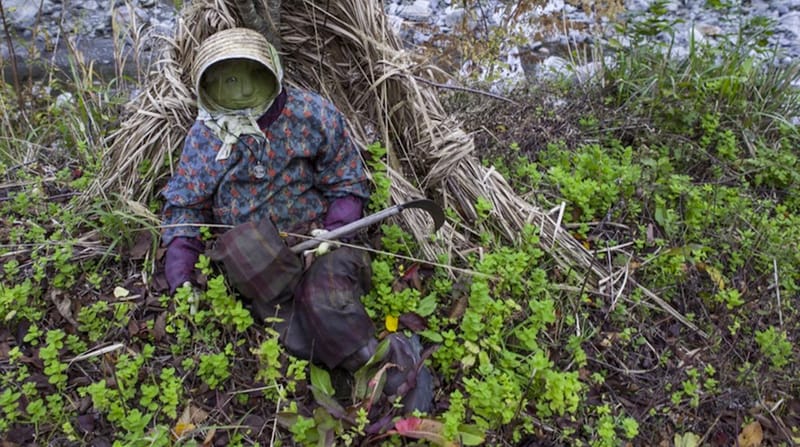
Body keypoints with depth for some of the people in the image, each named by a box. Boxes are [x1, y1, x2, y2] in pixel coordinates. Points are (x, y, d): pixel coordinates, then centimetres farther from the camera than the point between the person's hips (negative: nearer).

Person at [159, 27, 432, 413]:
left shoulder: (313, 114, -2)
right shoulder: (204, 136, 5)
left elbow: (347, 186, 5)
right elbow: (184, 206, 9)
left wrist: (330, 233, -14)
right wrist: (181, 283, -3)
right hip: (257, 263, 2)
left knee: (324, 298, -36)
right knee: (298, 338, -27)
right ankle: (396, 362, -12)